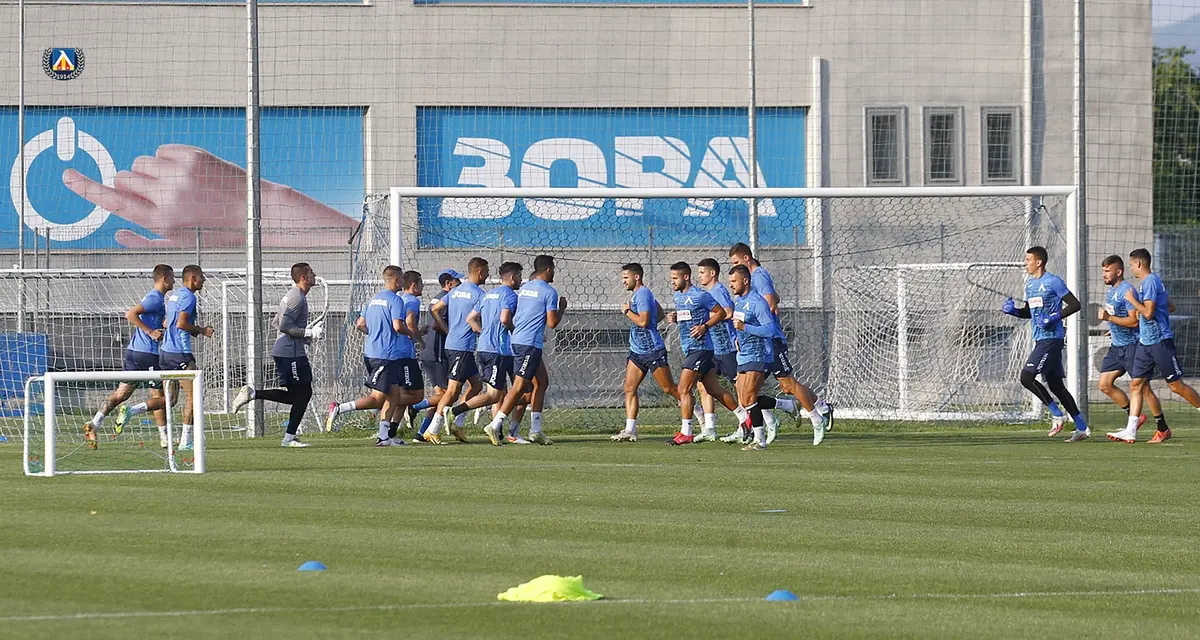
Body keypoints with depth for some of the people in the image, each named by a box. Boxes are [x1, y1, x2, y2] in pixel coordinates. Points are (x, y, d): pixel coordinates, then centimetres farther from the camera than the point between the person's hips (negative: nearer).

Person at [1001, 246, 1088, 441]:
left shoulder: (1053, 282, -10)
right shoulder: (1030, 284, 16)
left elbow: (1074, 304, -11)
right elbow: (1029, 312, 26)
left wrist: (1055, 318, -20)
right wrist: (1013, 310, 7)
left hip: (1051, 338, -9)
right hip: (1040, 339, 9)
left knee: (1026, 377, -15)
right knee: (1055, 384, 9)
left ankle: (1057, 414, -5)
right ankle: (1082, 427, 12)